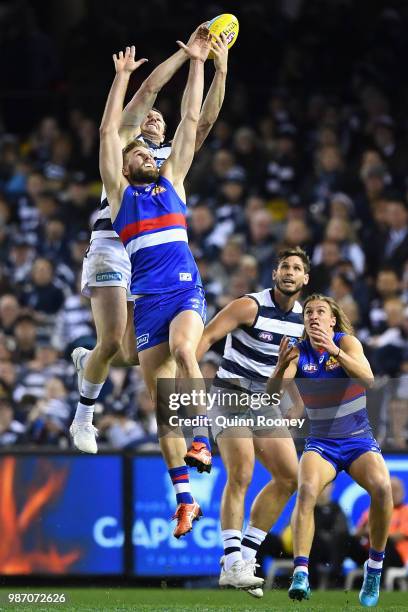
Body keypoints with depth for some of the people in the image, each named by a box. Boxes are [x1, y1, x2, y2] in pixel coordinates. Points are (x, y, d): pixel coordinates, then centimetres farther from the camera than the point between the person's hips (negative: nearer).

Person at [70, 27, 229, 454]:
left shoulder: (174, 156, 21)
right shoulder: (122, 141, 10)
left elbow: (205, 119, 11)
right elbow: (148, 89, 0)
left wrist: (221, 69, 3)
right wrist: (188, 52, 1)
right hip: (112, 248, -5)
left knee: (135, 354, -1)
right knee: (111, 343, -14)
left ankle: (87, 359, 31)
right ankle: (83, 416, 6)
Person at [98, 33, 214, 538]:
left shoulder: (172, 181, 18)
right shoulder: (119, 192, 15)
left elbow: (190, 121, 17)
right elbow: (108, 131, 8)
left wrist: (197, 63, 15)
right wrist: (122, 75, 8)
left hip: (187, 293, 0)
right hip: (148, 301, 0)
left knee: (182, 349, -33)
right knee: (162, 401, -3)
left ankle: (202, 438, -29)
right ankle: (184, 500, -1)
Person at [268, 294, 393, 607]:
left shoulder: (347, 341, -7)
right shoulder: (299, 353, -2)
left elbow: (367, 378, -26)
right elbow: (272, 395, -15)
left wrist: (334, 350, -41)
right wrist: (280, 367, -35)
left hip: (359, 440, -1)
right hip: (321, 443, 1)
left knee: (382, 486, -30)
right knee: (306, 489, -31)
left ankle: (375, 569, -14)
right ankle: (301, 574, -35)